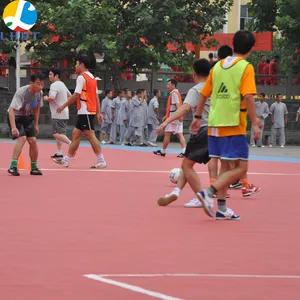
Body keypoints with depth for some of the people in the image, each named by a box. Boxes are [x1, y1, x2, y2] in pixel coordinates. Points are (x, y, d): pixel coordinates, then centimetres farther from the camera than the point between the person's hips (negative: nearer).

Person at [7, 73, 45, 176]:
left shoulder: (39, 93, -8)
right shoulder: (21, 93, -31)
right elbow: (12, 110, -37)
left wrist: (36, 125, 12)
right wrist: (13, 127, -47)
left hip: (28, 117, 6)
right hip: (15, 117, -6)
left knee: (33, 140, -2)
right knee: (22, 138, -25)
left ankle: (34, 168, 14)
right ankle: (13, 166, -26)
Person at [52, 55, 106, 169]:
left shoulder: (82, 77, -11)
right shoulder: (92, 77, 16)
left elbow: (76, 95, -17)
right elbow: (96, 96, 15)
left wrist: (63, 106, -9)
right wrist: (98, 112, 14)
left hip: (85, 111, -10)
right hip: (88, 111, 10)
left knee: (90, 135, -8)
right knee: (76, 134, 12)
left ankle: (101, 161, -9)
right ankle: (66, 160, 15)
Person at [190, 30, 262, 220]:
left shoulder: (218, 66, 11)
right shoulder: (246, 67, -7)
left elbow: (204, 94, 14)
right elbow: (248, 97, -17)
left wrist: (198, 117, 24)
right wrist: (255, 122, -14)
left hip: (215, 125, 7)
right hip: (234, 126, -7)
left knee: (225, 166, 14)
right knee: (241, 168, -3)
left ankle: (222, 208, 12)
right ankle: (209, 192, -19)